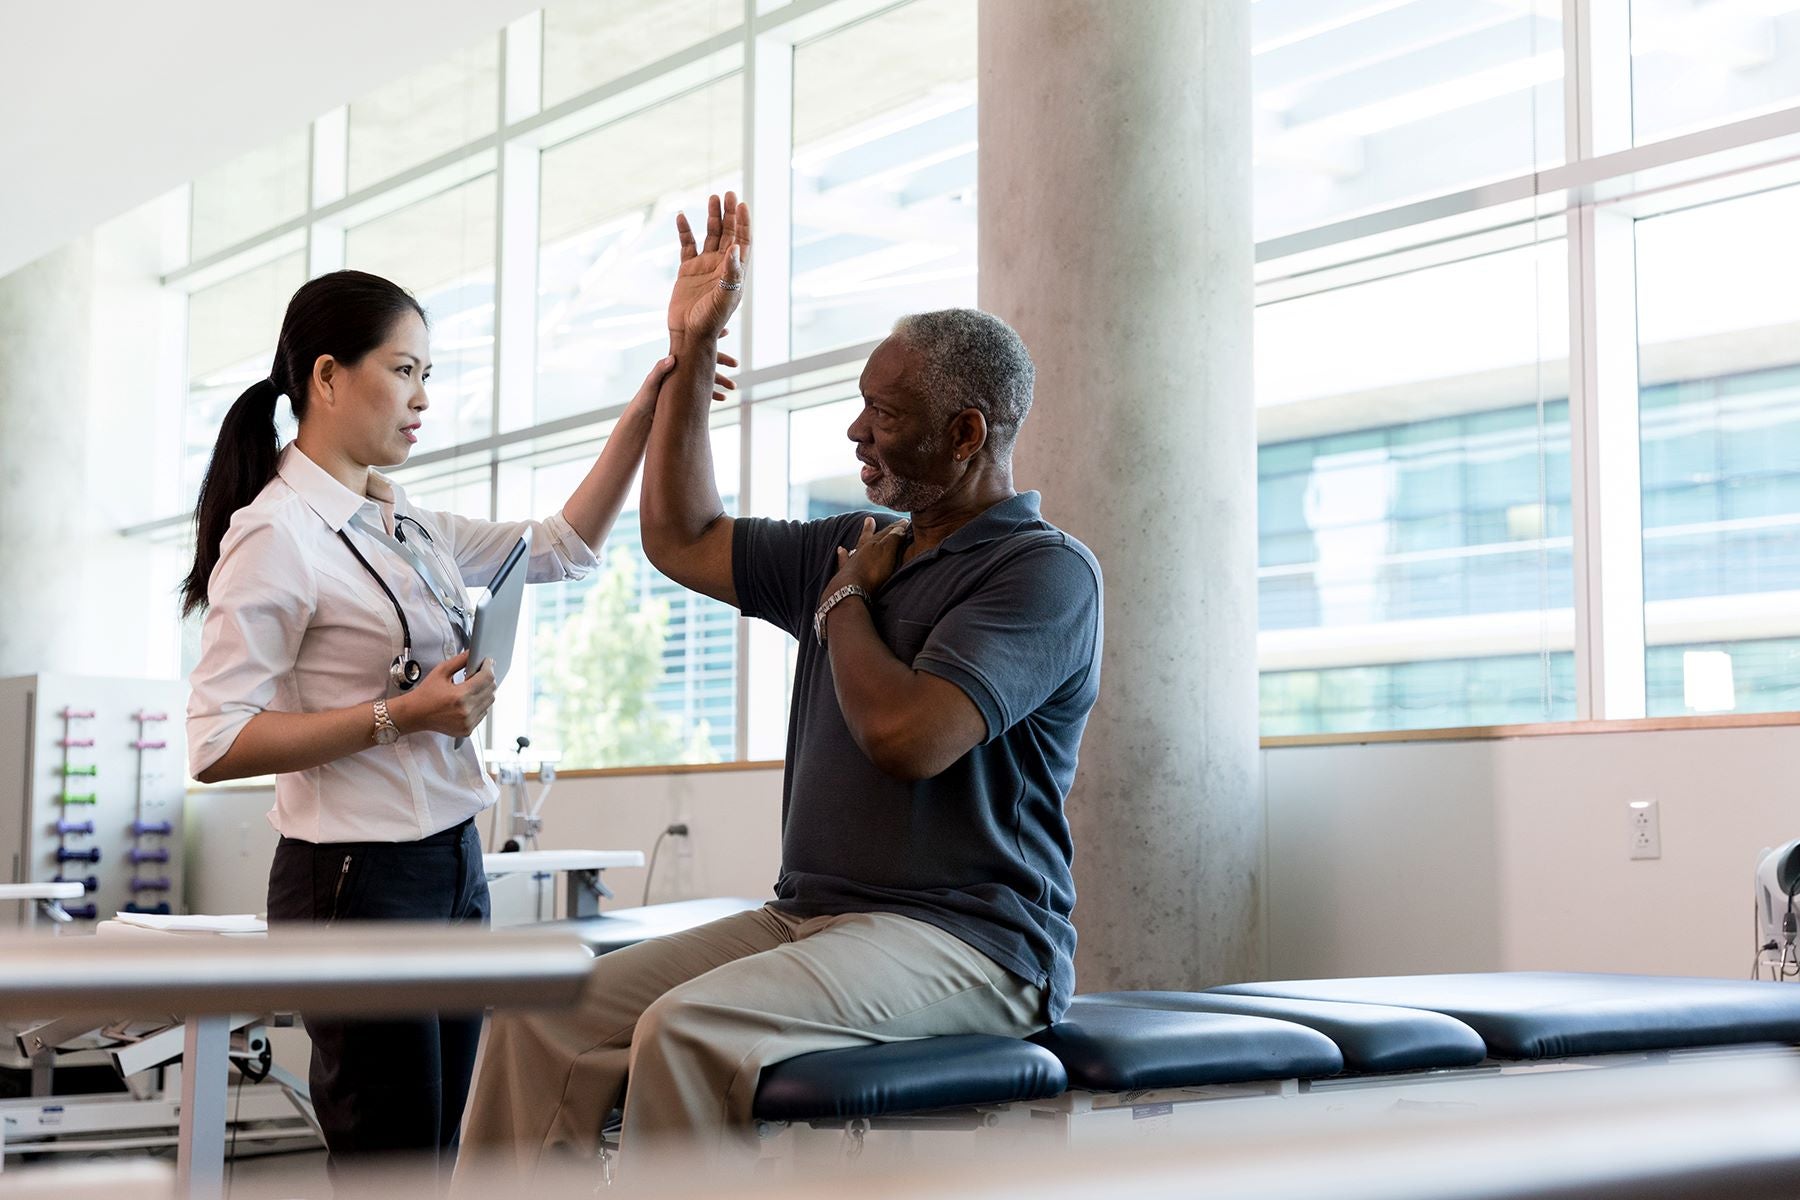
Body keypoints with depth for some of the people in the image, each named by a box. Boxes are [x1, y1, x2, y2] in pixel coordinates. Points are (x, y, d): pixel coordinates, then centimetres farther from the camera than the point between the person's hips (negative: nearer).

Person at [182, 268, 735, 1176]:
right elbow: (216, 744, -16)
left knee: (439, 1152, 10)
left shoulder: (410, 527, 13)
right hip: (360, 875, -8)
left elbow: (564, 546, 19)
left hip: (452, 864, 8)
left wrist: (643, 416, 8)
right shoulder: (277, 534, -12)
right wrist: (397, 716, -20)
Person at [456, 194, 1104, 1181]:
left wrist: (844, 601, -2)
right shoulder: (857, 548, 17)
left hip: (963, 943, -8)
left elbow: (905, 736, -21)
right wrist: (692, 347, 20)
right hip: (811, 916, 8)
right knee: (546, 1016, -11)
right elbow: (681, 539, 25)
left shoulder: (1045, 570, -9)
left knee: (690, 1030, -32)